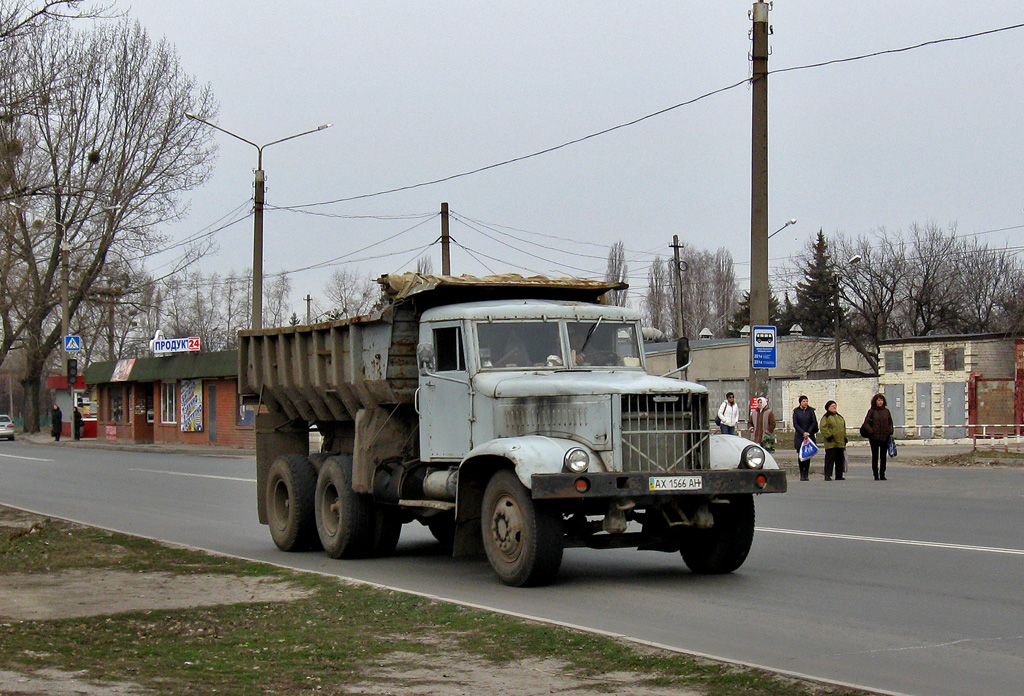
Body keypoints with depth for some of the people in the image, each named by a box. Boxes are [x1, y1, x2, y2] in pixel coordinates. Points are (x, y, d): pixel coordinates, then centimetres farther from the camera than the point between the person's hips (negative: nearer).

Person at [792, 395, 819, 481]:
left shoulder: (810, 411, 6)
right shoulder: (796, 411, 3)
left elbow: (814, 422, 2)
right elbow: (795, 424, -2)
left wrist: (808, 432, -9)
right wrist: (803, 432, -12)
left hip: (809, 436, 1)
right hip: (799, 436, -1)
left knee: (808, 455, -1)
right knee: (800, 455, -4)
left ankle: (806, 474, 2)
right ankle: (802, 474, 0)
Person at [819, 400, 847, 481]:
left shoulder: (840, 417, 21)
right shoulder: (826, 417, -3)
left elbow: (843, 428, 27)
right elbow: (823, 428, -12)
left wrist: (844, 438, 20)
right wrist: (829, 436, -18)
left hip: (840, 443, 7)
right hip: (831, 443, -7)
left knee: (840, 460, 9)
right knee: (830, 459, -8)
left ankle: (839, 475, 16)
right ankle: (827, 475, -7)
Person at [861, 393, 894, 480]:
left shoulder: (886, 411, 9)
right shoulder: (872, 411, -1)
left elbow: (890, 423, 16)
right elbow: (866, 423, -2)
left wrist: (890, 432, 2)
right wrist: (871, 432, -13)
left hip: (885, 437, 3)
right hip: (874, 437, -3)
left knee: (883, 457, 6)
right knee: (875, 457, 1)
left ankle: (882, 475, 13)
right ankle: (876, 475, 5)